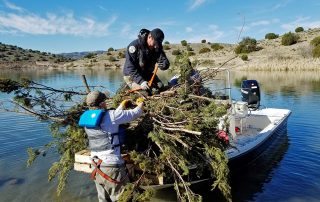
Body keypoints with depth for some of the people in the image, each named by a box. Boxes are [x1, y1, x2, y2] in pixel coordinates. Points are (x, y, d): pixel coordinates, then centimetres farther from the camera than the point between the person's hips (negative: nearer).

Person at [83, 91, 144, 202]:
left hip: (97, 167, 7)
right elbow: (135, 113, -4)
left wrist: (122, 105, 31)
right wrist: (141, 103, 17)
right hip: (112, 167, -7)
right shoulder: (110, 116, -13)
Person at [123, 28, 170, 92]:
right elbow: (129, 67, -28)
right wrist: (141, 81, -38)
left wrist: (164, 64, -38)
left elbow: (166, 62, -10)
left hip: (147, 74, 6)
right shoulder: (135, 45, -25)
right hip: (131, 75, -5)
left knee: (160, 87, -7)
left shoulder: (157, 48, -8)